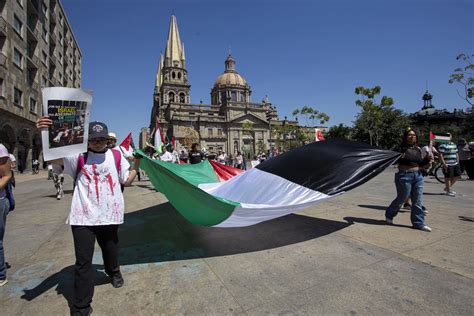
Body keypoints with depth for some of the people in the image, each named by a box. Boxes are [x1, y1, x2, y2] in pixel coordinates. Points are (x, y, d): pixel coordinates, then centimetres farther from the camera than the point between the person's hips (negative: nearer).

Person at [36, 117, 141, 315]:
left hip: (109, 215, 2)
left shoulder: (116, 156, 4)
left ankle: (114, 272, 55)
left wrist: (138, 160, 2)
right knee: (83, 261, 2)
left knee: (110, 250, 22)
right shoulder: (79, 156, -1)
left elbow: (127, 180, 6)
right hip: (83, 216, -2)